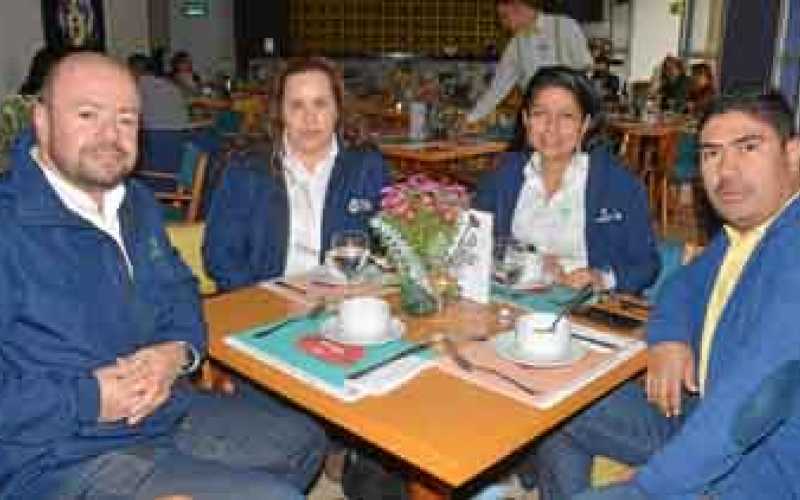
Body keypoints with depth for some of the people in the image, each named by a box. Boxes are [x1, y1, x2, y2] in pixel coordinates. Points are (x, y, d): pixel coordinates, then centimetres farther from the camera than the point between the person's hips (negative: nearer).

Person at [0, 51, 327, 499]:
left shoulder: (138, 204, 9)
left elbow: (179, 290, 16)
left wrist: (178, 352, -5)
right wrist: (88, 400, -25)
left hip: (172, 410, 9)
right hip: (67, 461, -8)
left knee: (305, 441, 19)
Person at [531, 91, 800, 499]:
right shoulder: (742, 228, 4)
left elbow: (750, 401, -36)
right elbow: (687, 284, 20)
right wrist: (668, 337, -3)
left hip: (763, 466, -9)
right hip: (702, 408, 9)